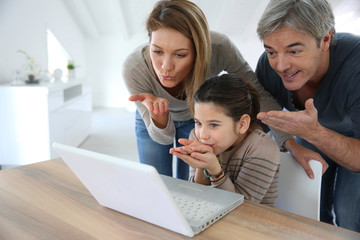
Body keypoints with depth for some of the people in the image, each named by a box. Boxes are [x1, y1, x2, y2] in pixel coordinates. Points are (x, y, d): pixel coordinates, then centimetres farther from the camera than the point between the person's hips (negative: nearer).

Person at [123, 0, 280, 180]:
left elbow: (258, 92, -22)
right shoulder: (134, 70, -36)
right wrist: (159, 116, -49)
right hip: (154, 123, 0)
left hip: (197, 116, 1)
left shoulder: (219, 48, -37)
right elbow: (163, 137, -26)